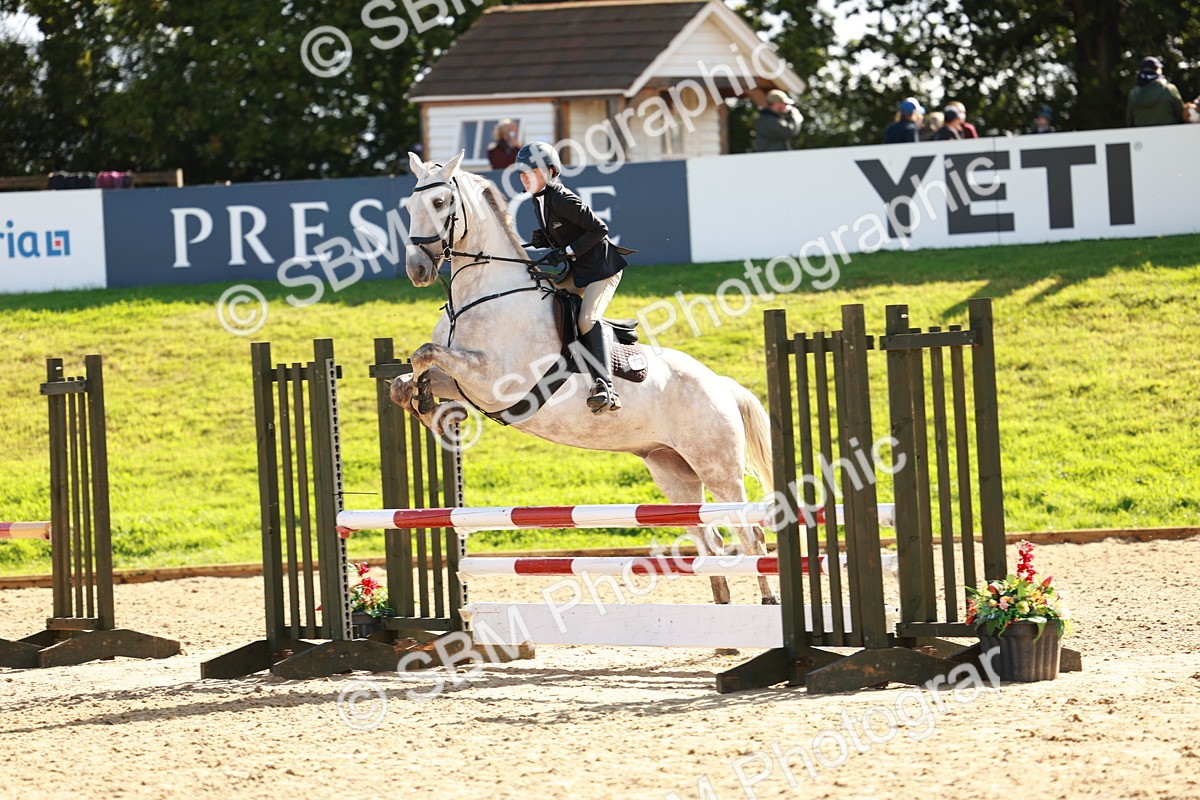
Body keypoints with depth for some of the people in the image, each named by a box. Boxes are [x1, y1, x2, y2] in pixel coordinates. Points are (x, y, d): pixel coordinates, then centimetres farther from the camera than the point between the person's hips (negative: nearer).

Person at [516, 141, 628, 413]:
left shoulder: (562, 200, -20)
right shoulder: (539, 202, 8)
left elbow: (599, 229, -21)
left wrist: (567, 251, -23)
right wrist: (542, 240, 0)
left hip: (602, 267, -10)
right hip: (578, 270, 10)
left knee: (587, 320, -24)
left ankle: (606, 388, -33)